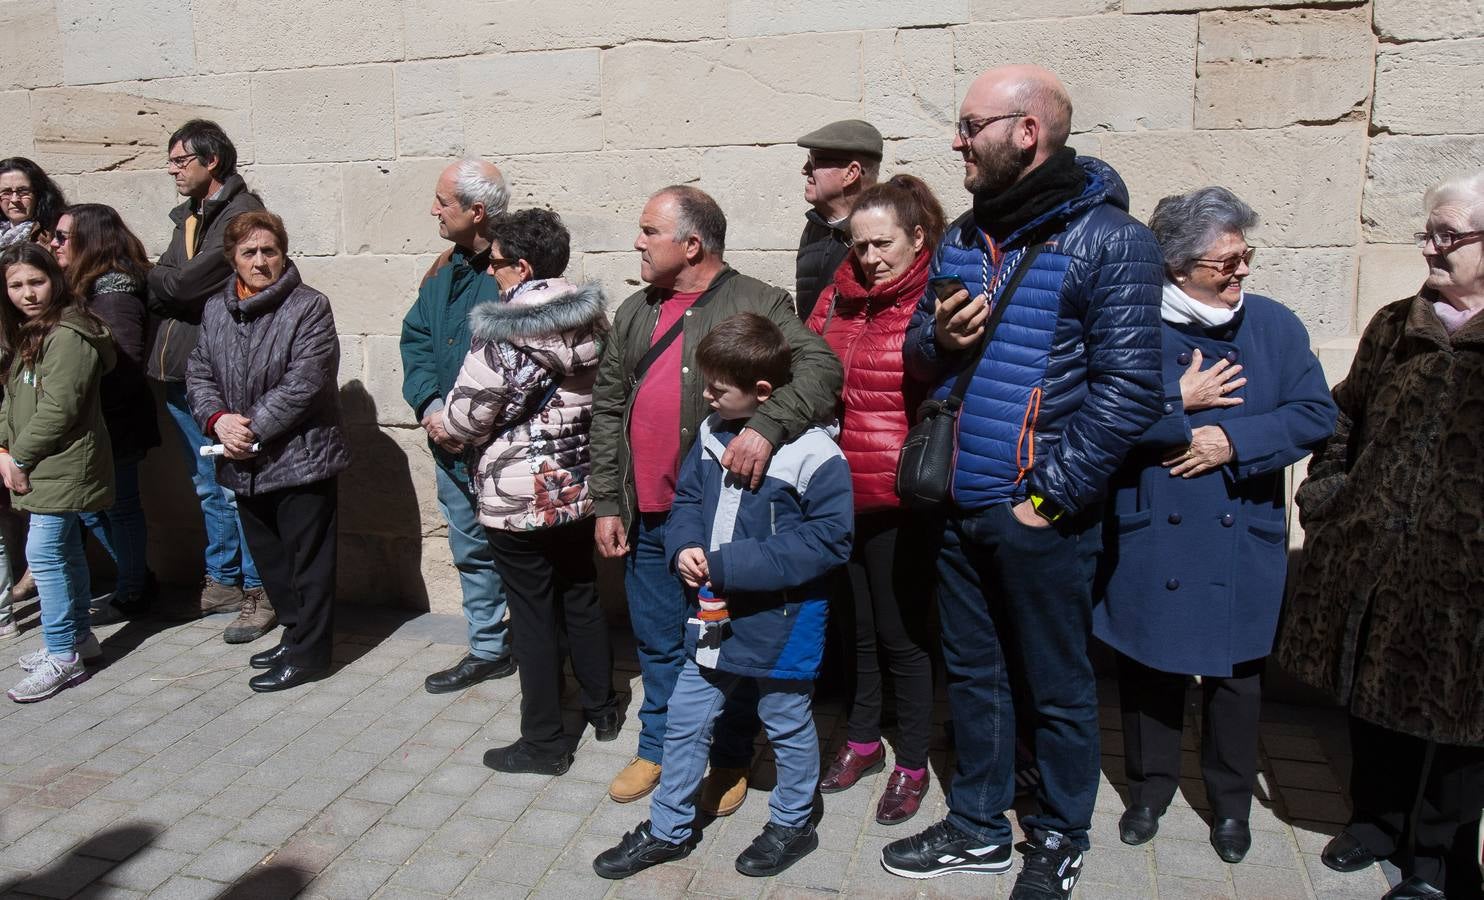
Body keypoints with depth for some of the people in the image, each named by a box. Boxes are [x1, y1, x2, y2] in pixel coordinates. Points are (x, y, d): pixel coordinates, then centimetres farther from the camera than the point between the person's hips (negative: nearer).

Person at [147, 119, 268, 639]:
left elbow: (183, 282, -17)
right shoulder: (188, 216, 17)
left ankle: (259, 591, 9)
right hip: (180, 374, 9)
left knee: (235, 488, -2)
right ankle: (222, 581, 29)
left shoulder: (241, 214, -12)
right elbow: (161, 284, 13)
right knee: (208, 488, 17)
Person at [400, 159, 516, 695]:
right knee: (472, 549, 17)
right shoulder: (445, 271, 10)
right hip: (451, 447, 8)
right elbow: (416, 340, 10)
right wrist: (430, 406, -6)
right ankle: (488, 650, 32)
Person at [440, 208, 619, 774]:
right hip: (579, 488, 7)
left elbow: (467, 416, -15)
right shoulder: (591, 318, 0)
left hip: (519, 498, -6)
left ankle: (543, 742, 16)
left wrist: (443, 421, 6)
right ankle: (603, 709, 36)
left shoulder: (503, 332, -20)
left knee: (534, 618, 4)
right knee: (583, 600, 21)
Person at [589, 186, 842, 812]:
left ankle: (729, 760, 29)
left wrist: (768, 425, -36)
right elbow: (608, 410, 14)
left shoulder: (758, 305, -6)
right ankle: (658, 748, 38)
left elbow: (820, 367, -19)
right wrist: (607, 503, 8)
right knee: (658, 643, 18)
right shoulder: (635, 314, 13)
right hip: (648, 521, 5)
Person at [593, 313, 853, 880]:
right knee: (684, 721, 15)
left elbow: (829, 540, -24)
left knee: (788, 726, 16)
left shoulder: (812, 454, -22)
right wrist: (684, 547, -12)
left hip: (782, 623, -6)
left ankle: (791, 824, 40)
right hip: (716, 616, 6)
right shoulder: (712, 435, -1)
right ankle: (668, 830, 34)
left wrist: (732, 564, -26)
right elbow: (687, 499, 11)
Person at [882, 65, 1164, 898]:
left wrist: (1048, 497, -16)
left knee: (1056, 688, 10)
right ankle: (979, 828, 36)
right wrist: (938, 340, -6)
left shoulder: (1110, 241, -10)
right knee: (973, 673, 18)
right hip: (959, 506, 7)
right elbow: (917, 358, 17)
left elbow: (1128, 389, -15)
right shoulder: (963, 239, 11)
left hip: (1040, 515, -6)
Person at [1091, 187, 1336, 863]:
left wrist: (1232, 441, -15)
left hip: (1243, 544, 2)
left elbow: (1316, 415, -3)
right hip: (1149, 543, -2)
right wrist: (1178, 400, -17)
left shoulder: (1275, 325, 1)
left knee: (1235, 674, 13)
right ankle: (1150, 787, 33)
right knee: (1149, 669, 12)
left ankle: (1230, 802, 34)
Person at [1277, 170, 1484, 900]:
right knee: (1371, 698, 17)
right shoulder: (1393, 327, 8)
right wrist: (1325, 490, 7)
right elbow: (1344, 418, 17)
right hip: (1365, 559, 5)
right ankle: (1377, 820, 38)